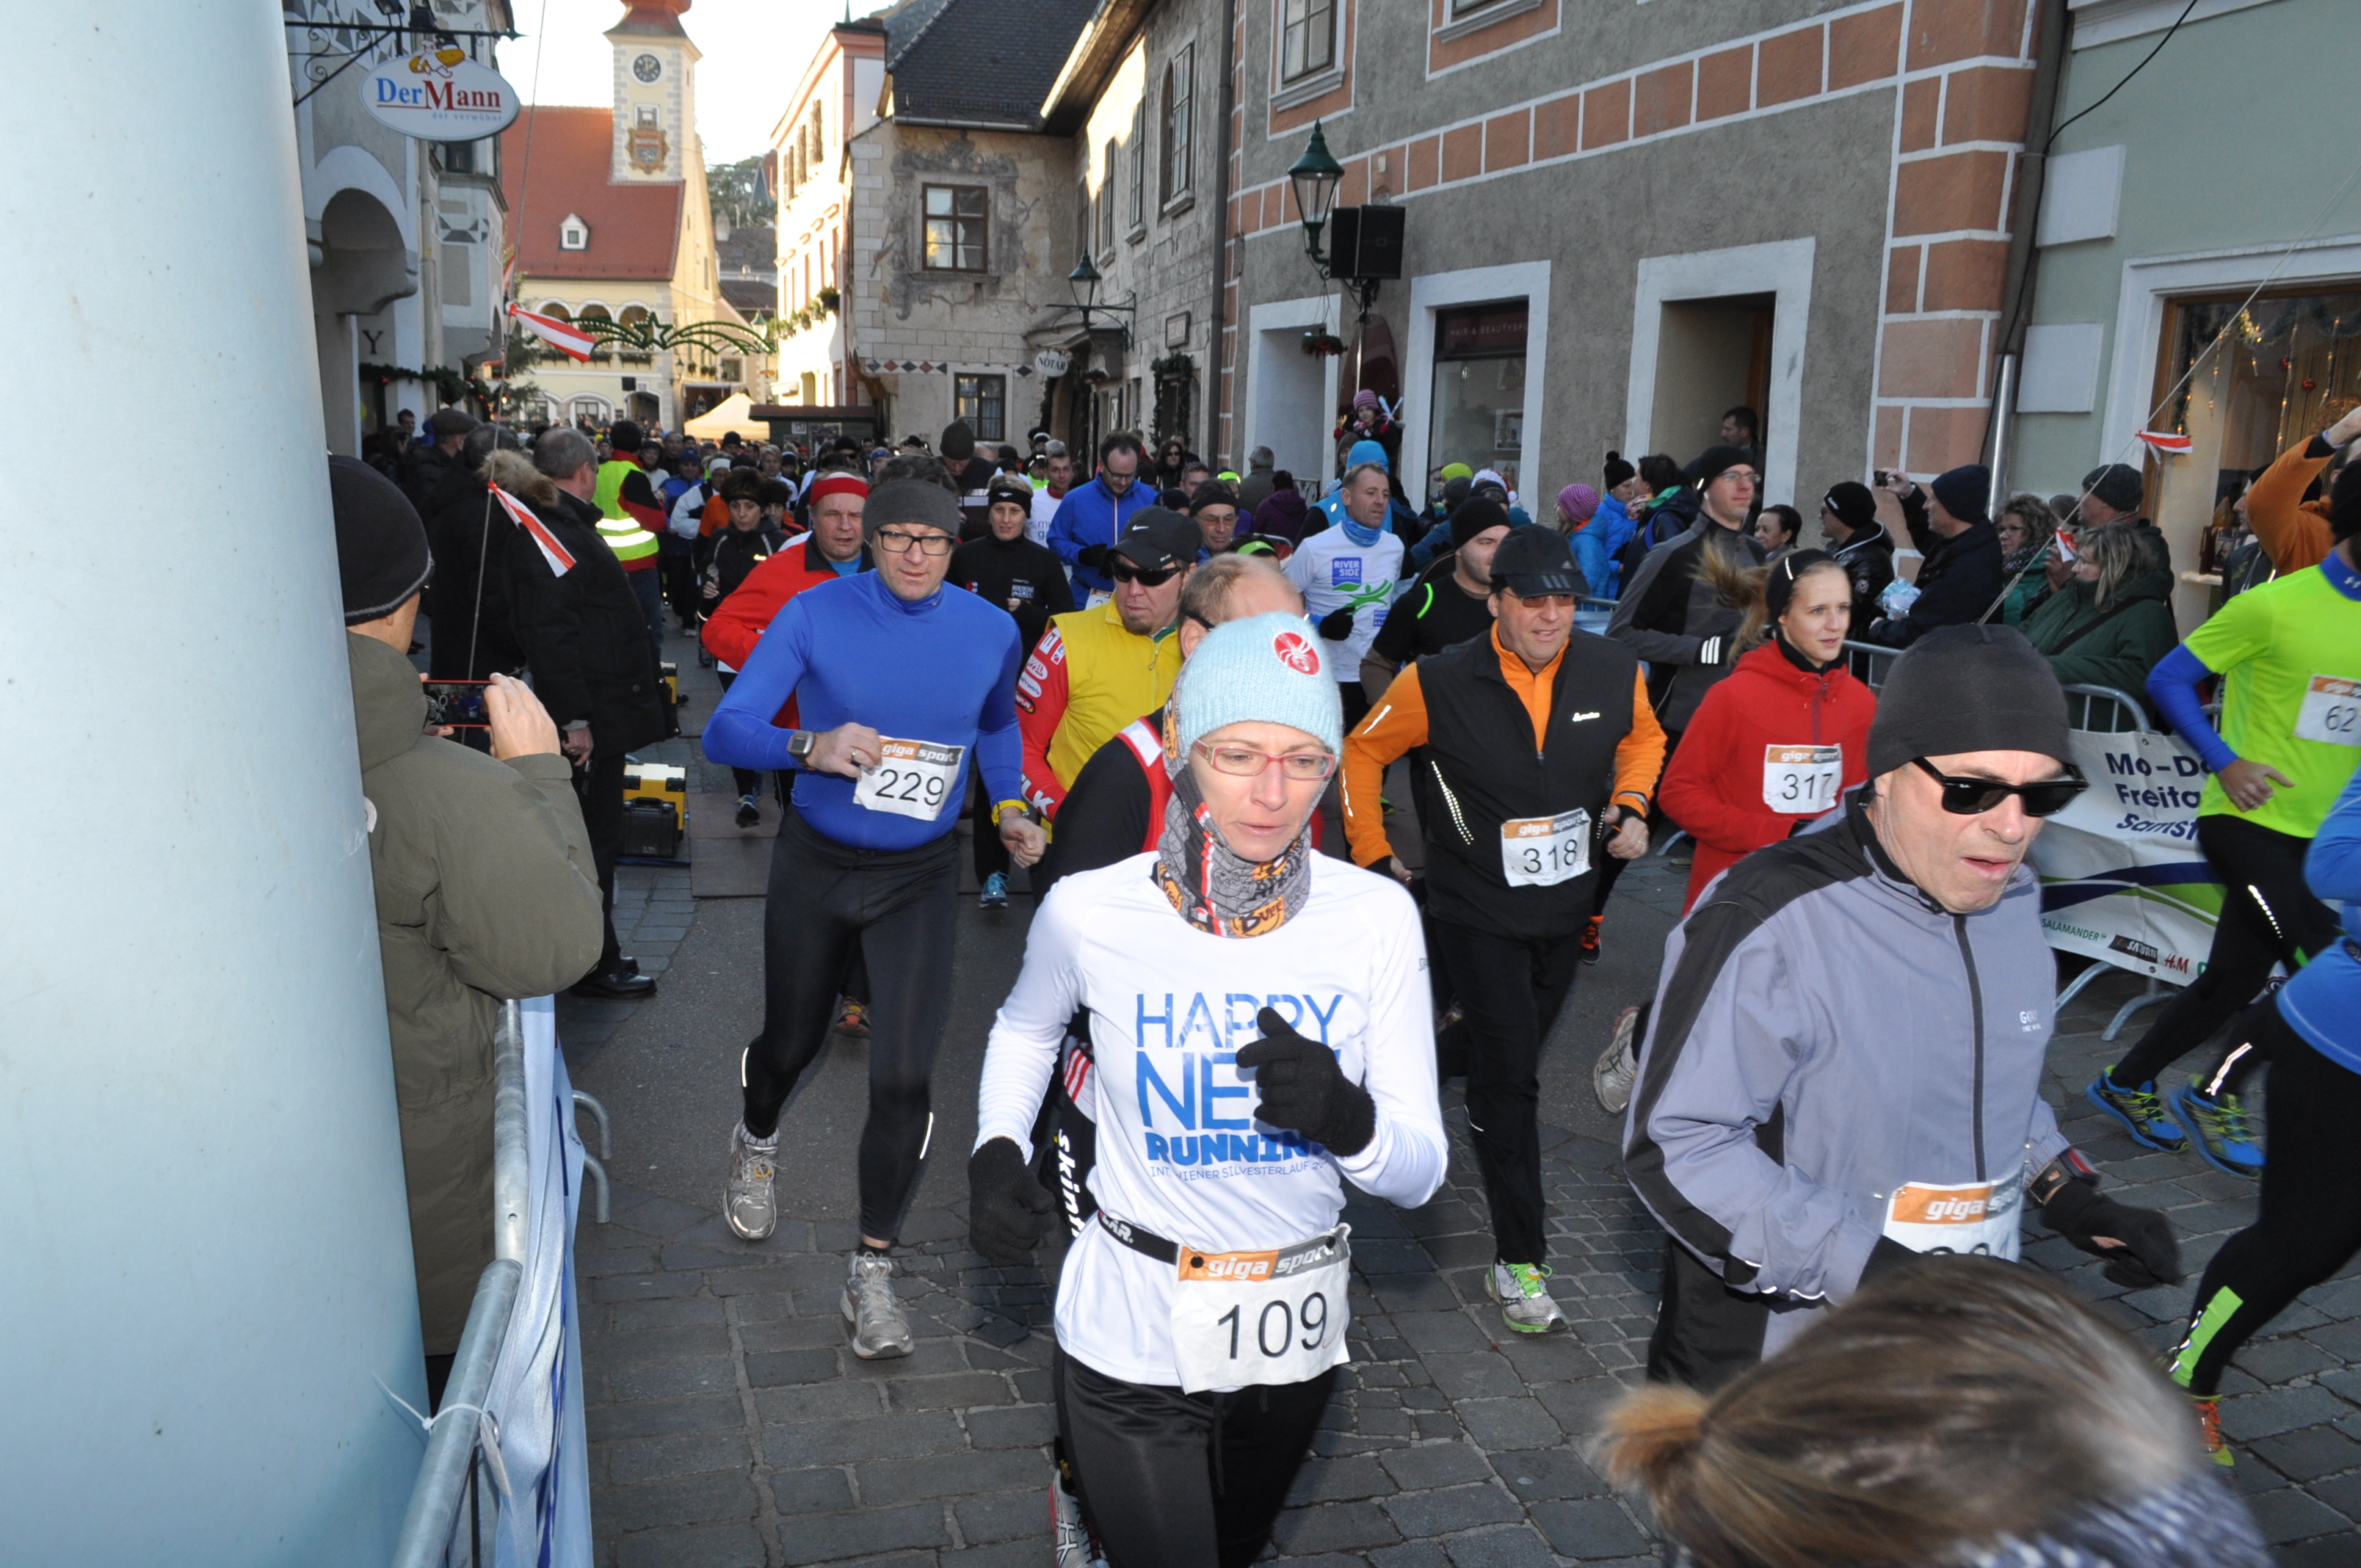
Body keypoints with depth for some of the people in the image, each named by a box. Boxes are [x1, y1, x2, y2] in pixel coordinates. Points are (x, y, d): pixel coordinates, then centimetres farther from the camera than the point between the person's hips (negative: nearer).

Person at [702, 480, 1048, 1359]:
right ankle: (757, 1141, 56)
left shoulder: (990, 631, -5)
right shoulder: (815, 615, -13)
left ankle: (872, 1272, 10)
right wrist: (811, 745, -38)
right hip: (816, 865, 0)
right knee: (793, 1042, 19)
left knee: (903, 1075, -9)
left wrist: (1008, 807, 3)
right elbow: (724, 732, -20)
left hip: (920, 876, 1)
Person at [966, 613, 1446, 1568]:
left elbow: (1419, 1175, -10)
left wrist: (1347, 1116, -30)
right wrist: (996, 1150, -6)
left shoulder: (1377, 917, -15)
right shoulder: (1089, 911, -16)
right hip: (1132, 1333, -2)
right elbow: (1025, 1030, 9)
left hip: (1294, 1335, 3)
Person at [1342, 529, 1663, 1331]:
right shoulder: (1441, 683, -15)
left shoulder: (1616, 673, -6)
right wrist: (1373, 853, -5)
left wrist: (1631, 805, -2)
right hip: (1478, 912, -4)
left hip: (1567, 906, 5)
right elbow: (1361, 751, -2)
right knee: (1511, 1076, -8)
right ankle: (1519, 1260, 3)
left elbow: (1644, 736, 16)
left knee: (1513, 1049, 21)